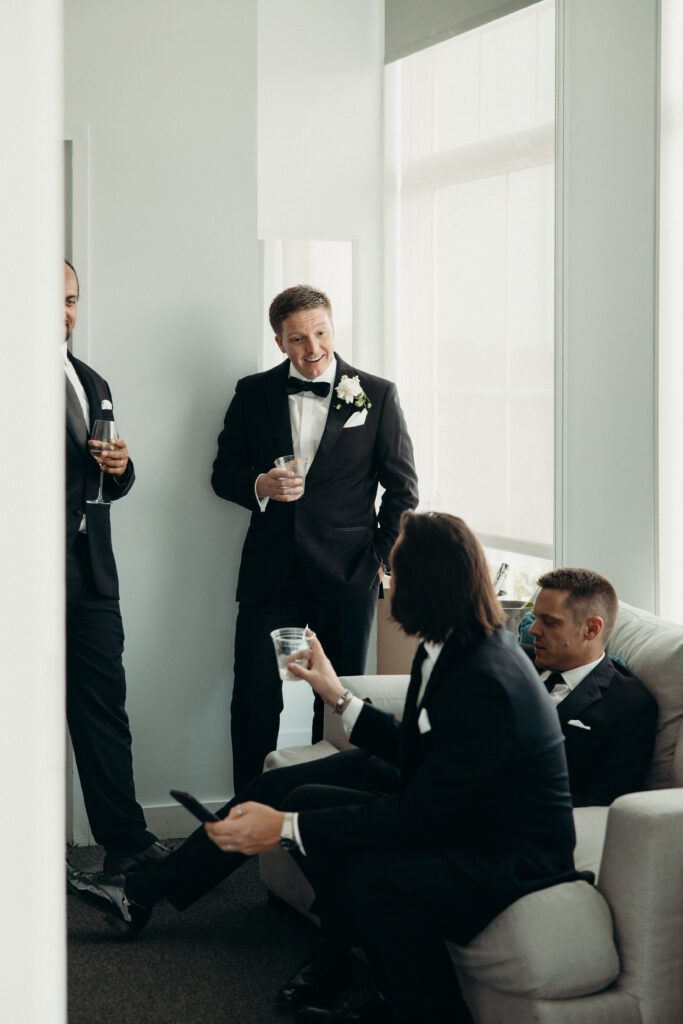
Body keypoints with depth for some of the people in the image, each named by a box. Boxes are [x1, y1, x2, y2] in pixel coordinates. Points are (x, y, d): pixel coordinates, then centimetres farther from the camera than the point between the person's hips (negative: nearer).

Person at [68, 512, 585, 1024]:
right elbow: (413, 751, 13)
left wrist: (287, 828, -26)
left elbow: (418, 816, -28)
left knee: (369, 874, -36)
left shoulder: (485, 683, -29)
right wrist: (339, 697, 21)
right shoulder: (454, 646, 1)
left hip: (508, 858, -10)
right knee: (283, 788, 3)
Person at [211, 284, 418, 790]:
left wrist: (382, 558, -1)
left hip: (347, 575, -1)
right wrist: (260, 485, -9)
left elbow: (403, 486, 7)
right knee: (255, 700, -2)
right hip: (272, 573, 1)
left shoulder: (377, 395, 4)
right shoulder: (253, 393, 8)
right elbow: (224, 473, 13)